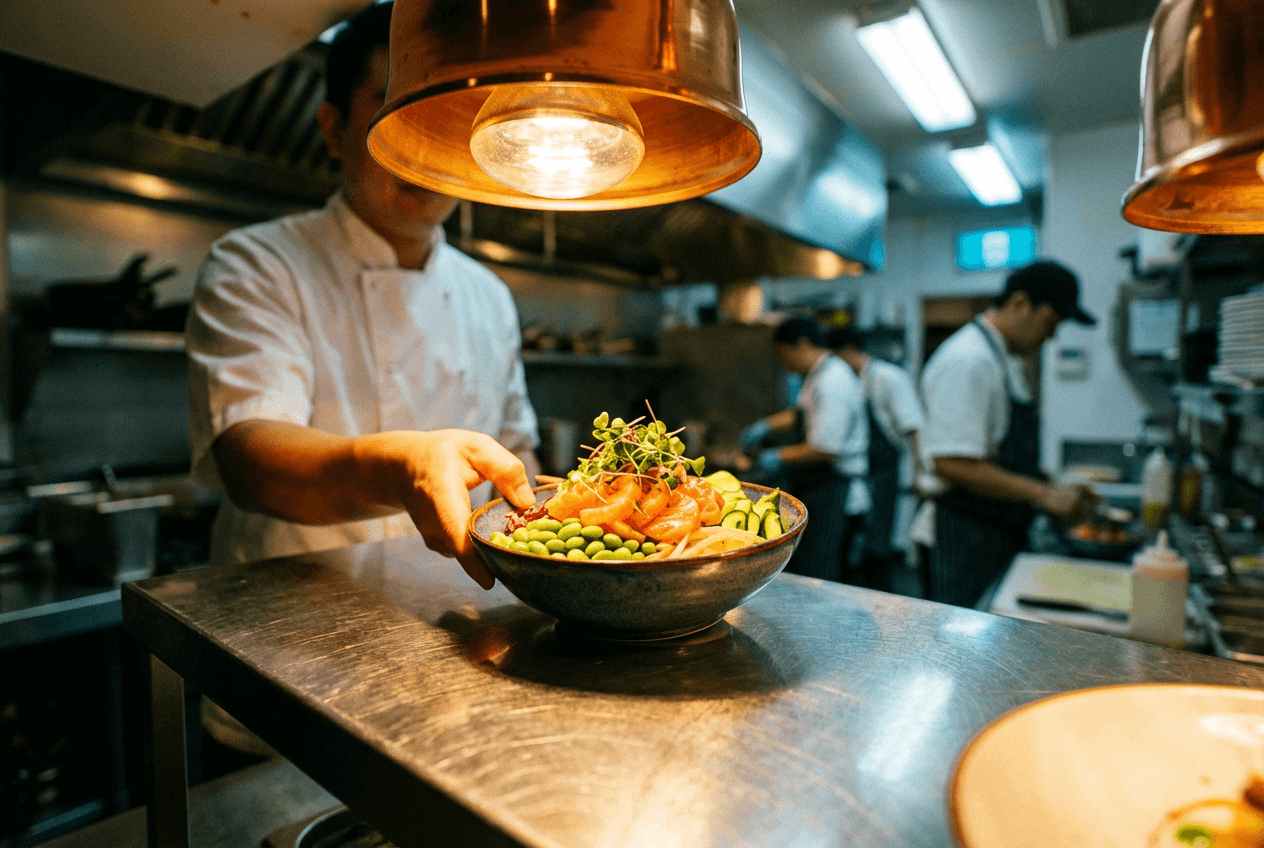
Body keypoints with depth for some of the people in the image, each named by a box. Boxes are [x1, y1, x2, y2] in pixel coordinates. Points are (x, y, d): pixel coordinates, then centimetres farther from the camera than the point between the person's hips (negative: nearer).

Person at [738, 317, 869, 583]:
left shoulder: (831, 383, -20)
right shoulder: (819, 375, 13)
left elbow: (826, 449, -25)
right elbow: (800, 413, 28)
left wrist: (779, 457, -13)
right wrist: (766, 426, 12)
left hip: (833, 497, -11)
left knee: (816, 585, -6)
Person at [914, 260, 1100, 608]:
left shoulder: (1005, 359, 16)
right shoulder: (967, 361, -19)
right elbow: (951, 463, -26)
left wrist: (1054, 487, 12)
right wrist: (1041, 494, -20)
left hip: (1000, 536, 10)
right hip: (964, 539, -10)